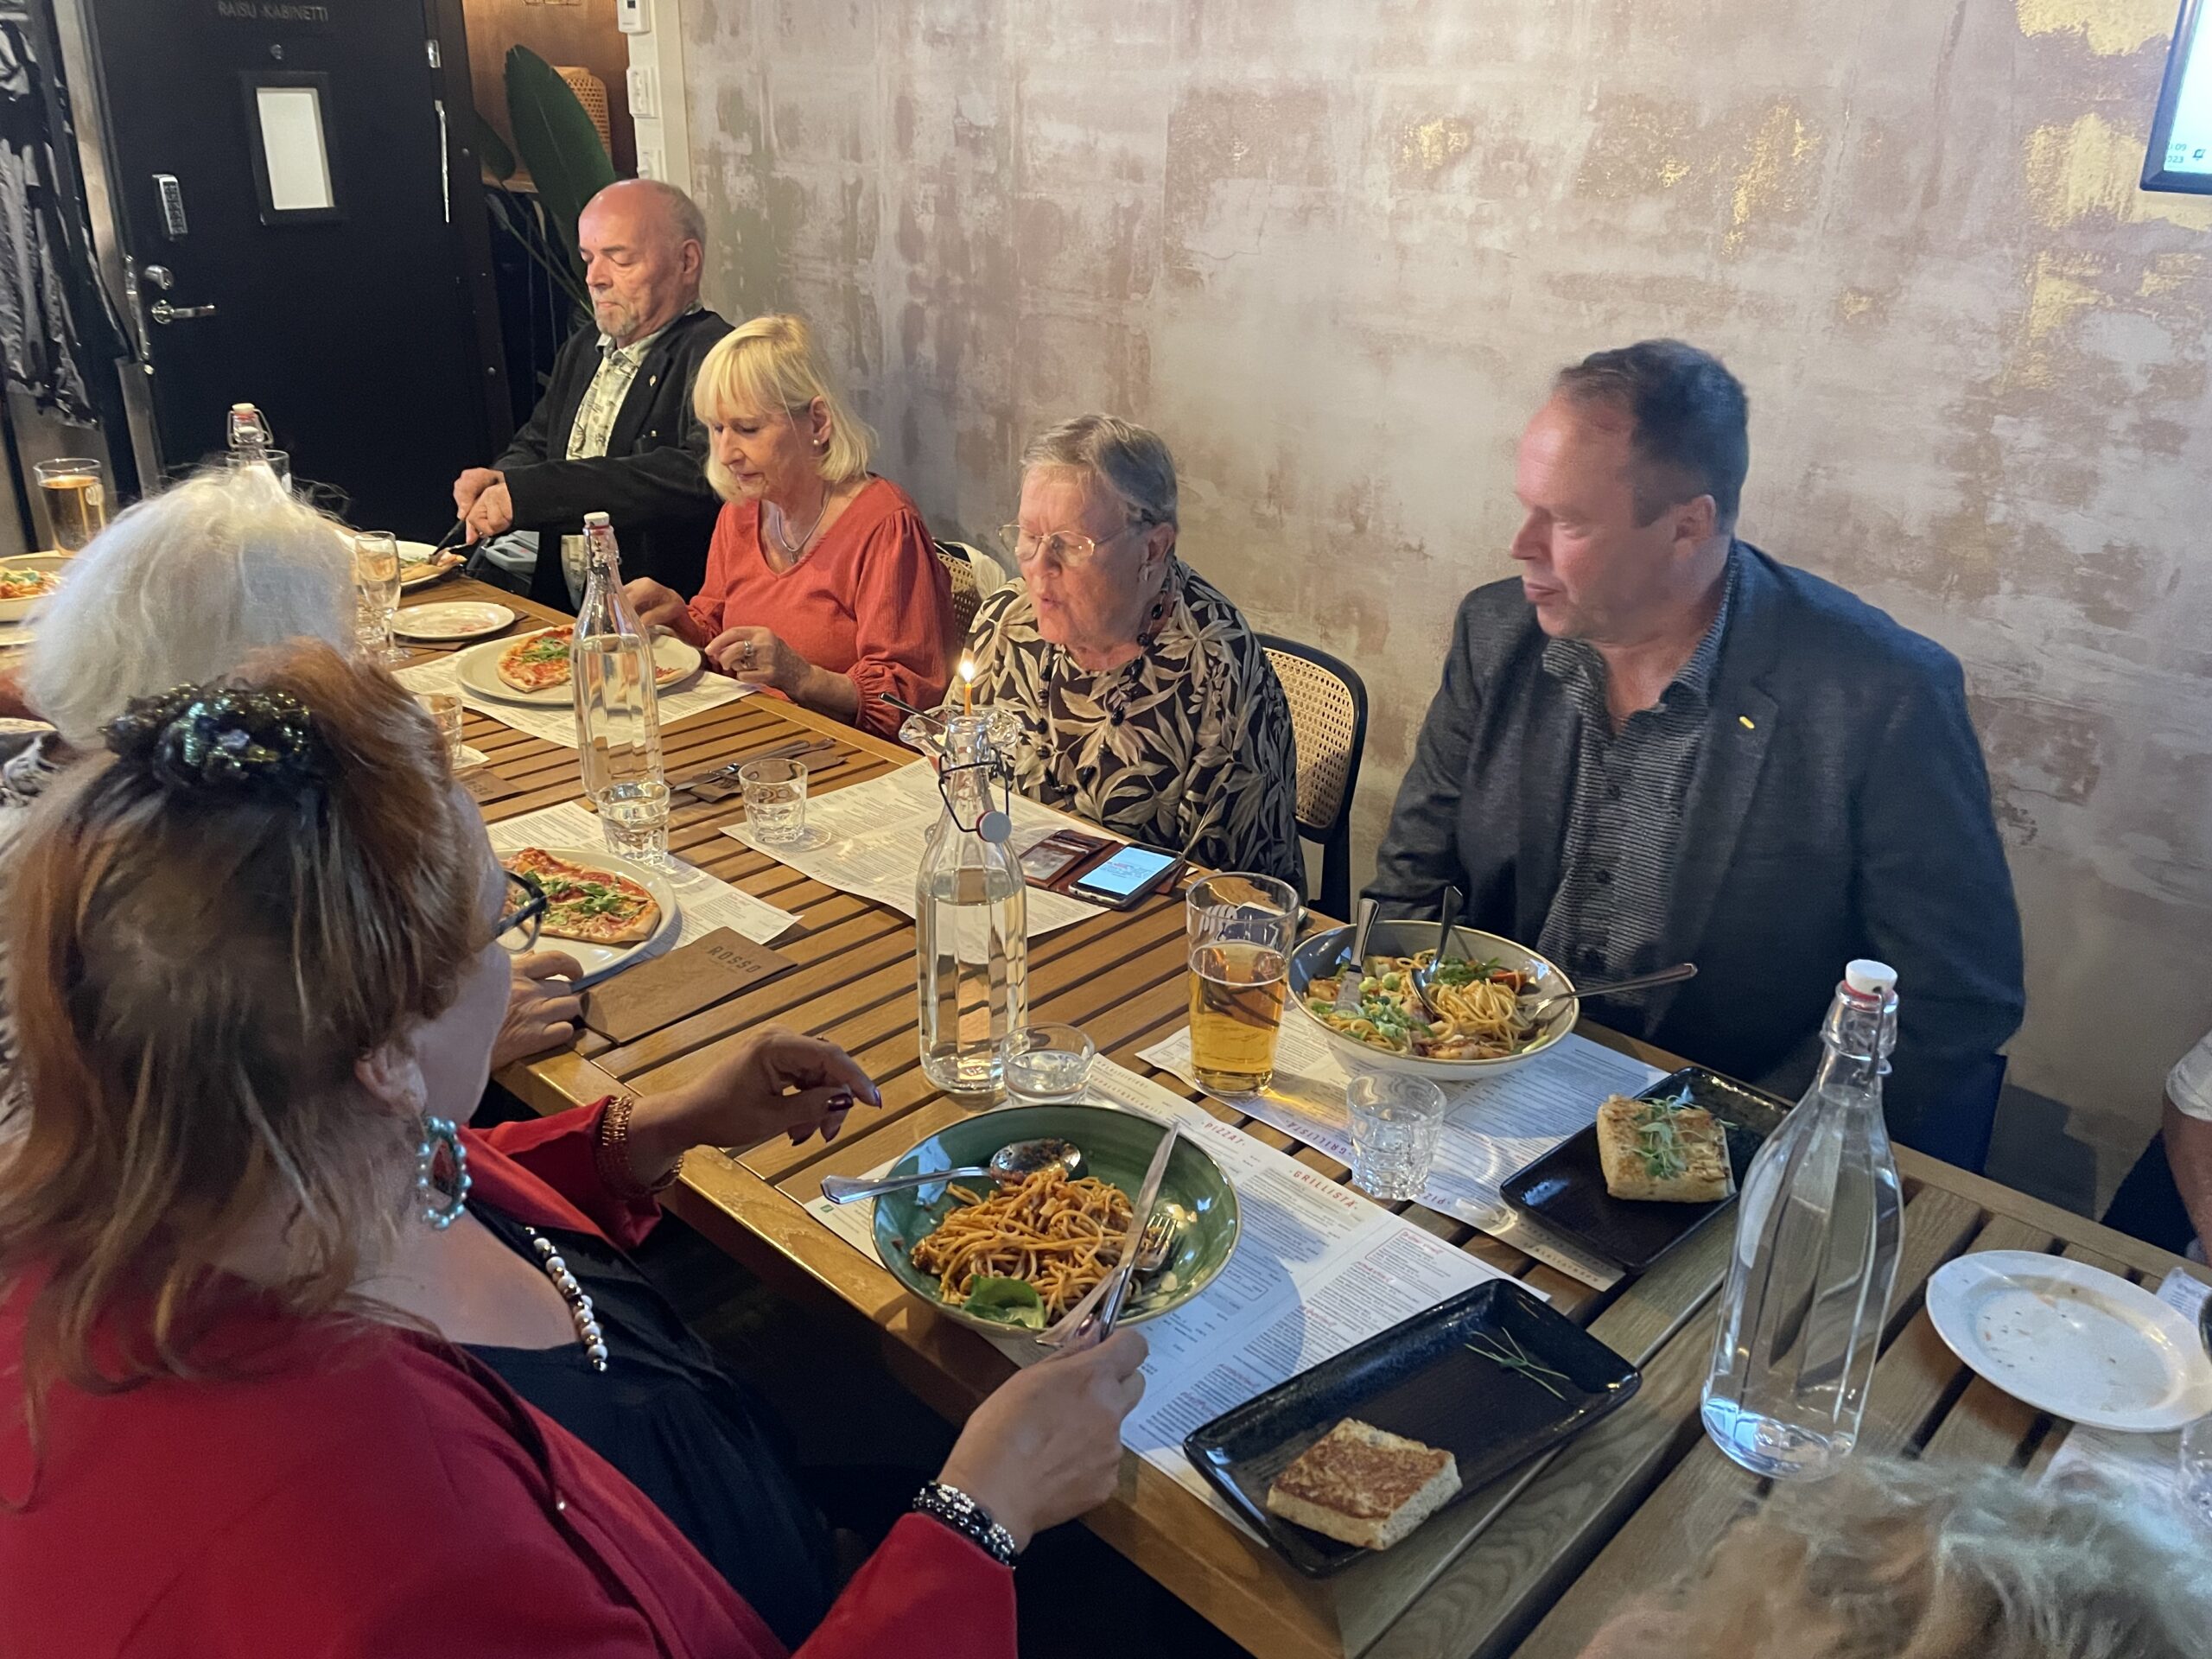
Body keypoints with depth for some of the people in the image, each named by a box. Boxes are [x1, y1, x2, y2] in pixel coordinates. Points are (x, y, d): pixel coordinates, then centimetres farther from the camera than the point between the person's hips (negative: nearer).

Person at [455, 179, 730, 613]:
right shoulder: (584, 347, 17)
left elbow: (700, 474, -29)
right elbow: (535, 444, 28)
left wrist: (525, 491, -25)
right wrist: (498, 479, 1)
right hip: (553, 598, 8)